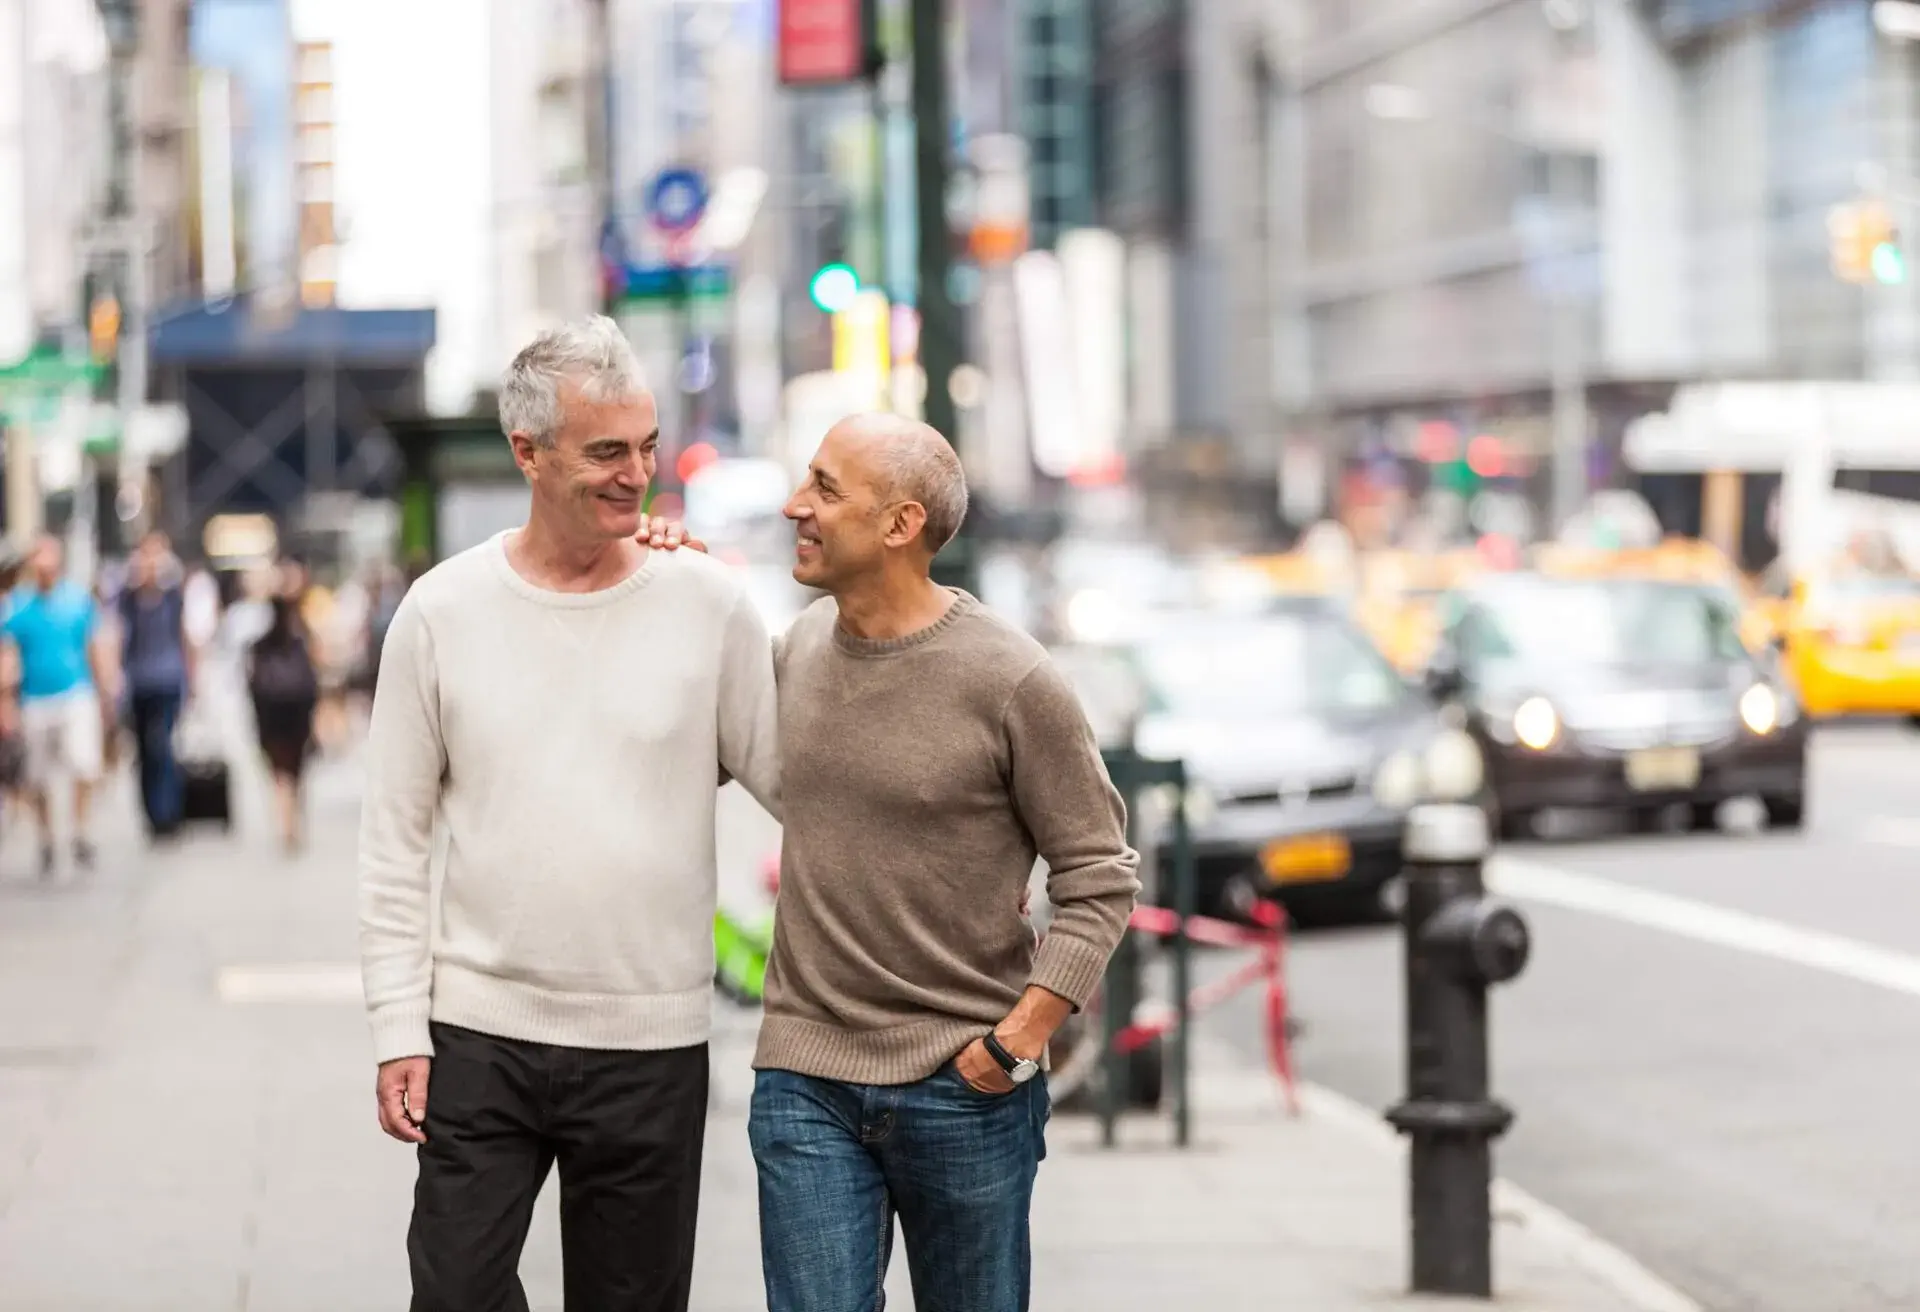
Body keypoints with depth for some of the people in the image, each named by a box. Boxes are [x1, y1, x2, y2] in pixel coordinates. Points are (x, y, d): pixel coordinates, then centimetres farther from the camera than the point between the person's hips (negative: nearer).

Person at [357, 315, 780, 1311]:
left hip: (653, 1044, 0)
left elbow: (797, 784, 6)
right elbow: (394, 844, 4)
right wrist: (398, 1030, -1)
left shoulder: (708, 604, -1)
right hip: (478, 1036, 0)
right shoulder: (442, 612, 0)